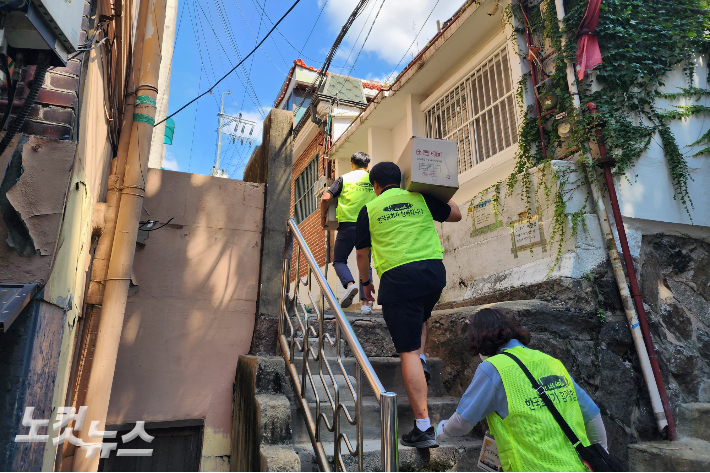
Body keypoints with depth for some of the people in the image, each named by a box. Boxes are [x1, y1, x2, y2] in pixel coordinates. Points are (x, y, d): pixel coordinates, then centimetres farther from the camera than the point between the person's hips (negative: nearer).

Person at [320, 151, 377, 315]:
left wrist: (323, 218, 10)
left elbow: (326, 198, -4)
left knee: (339, 260, 11)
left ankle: (350, 284, -17)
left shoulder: (344, 178, 2)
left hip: (347, 225, -2)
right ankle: (365, 303, 2)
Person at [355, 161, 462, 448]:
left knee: (408, 351, -2)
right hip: (434, 270, 4)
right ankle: (421, 359, 18)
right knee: (420, 318, 37)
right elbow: (456, 215, 23)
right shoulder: (420, 198, 12)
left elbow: (362, 253, 13)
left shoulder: (369, 210, 9)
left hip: (397, 278, -3)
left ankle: (424, 428, -1)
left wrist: (365, 282, 28)